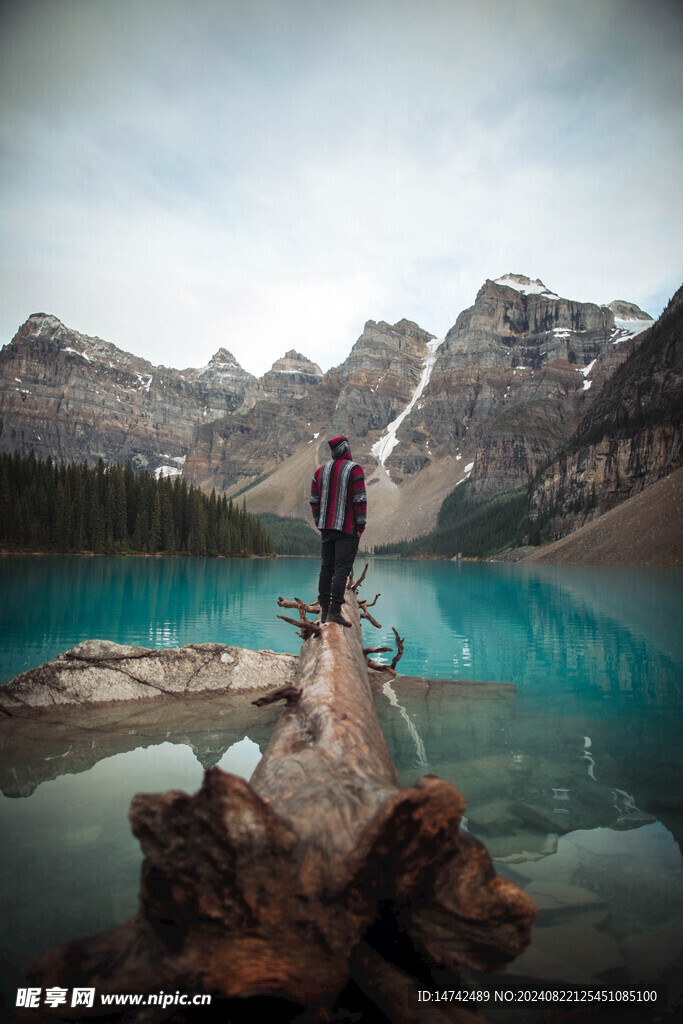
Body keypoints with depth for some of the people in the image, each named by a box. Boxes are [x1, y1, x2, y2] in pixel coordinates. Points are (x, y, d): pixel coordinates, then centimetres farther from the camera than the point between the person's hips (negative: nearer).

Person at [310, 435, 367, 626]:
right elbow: (360, 500, -12)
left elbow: (314, 501, 13)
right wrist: (360, 526, -7)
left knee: (326, 567, 12)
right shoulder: (354, 469, -6)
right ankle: (334, 610, -11)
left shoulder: (320, 471, 12)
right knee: (341, 569, -6)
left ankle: (324, 610, 17)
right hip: (347, 529, -6)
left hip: (326, 528, 6)